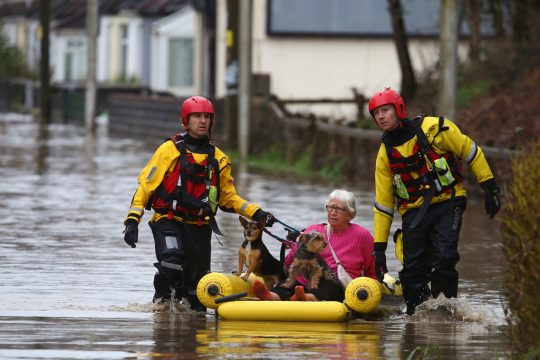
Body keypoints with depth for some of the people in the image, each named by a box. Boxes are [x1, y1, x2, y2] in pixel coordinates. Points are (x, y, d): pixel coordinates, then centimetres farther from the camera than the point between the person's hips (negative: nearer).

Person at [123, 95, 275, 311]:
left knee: (197, 283, 3)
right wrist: (132, 220, -10)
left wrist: (257, 214, 7)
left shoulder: (218, 159, 13)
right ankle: (163, 302, -8)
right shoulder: (170, 150, 0)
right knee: (171, 262, -28)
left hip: (199, 227, 4)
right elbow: (145, 185, 0)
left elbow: (228, 197, 21)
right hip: (168, 221, -4)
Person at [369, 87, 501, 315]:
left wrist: (490, 188, 0)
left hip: (447, 204, -4)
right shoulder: (385, 154, 6)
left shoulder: (434, 128, -7)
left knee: (444, 258, -21)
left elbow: (471, 152, 2)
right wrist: (379, 248, 7)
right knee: (412, 271, -7)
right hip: (414, 212, 4)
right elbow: (383, 204, 10)